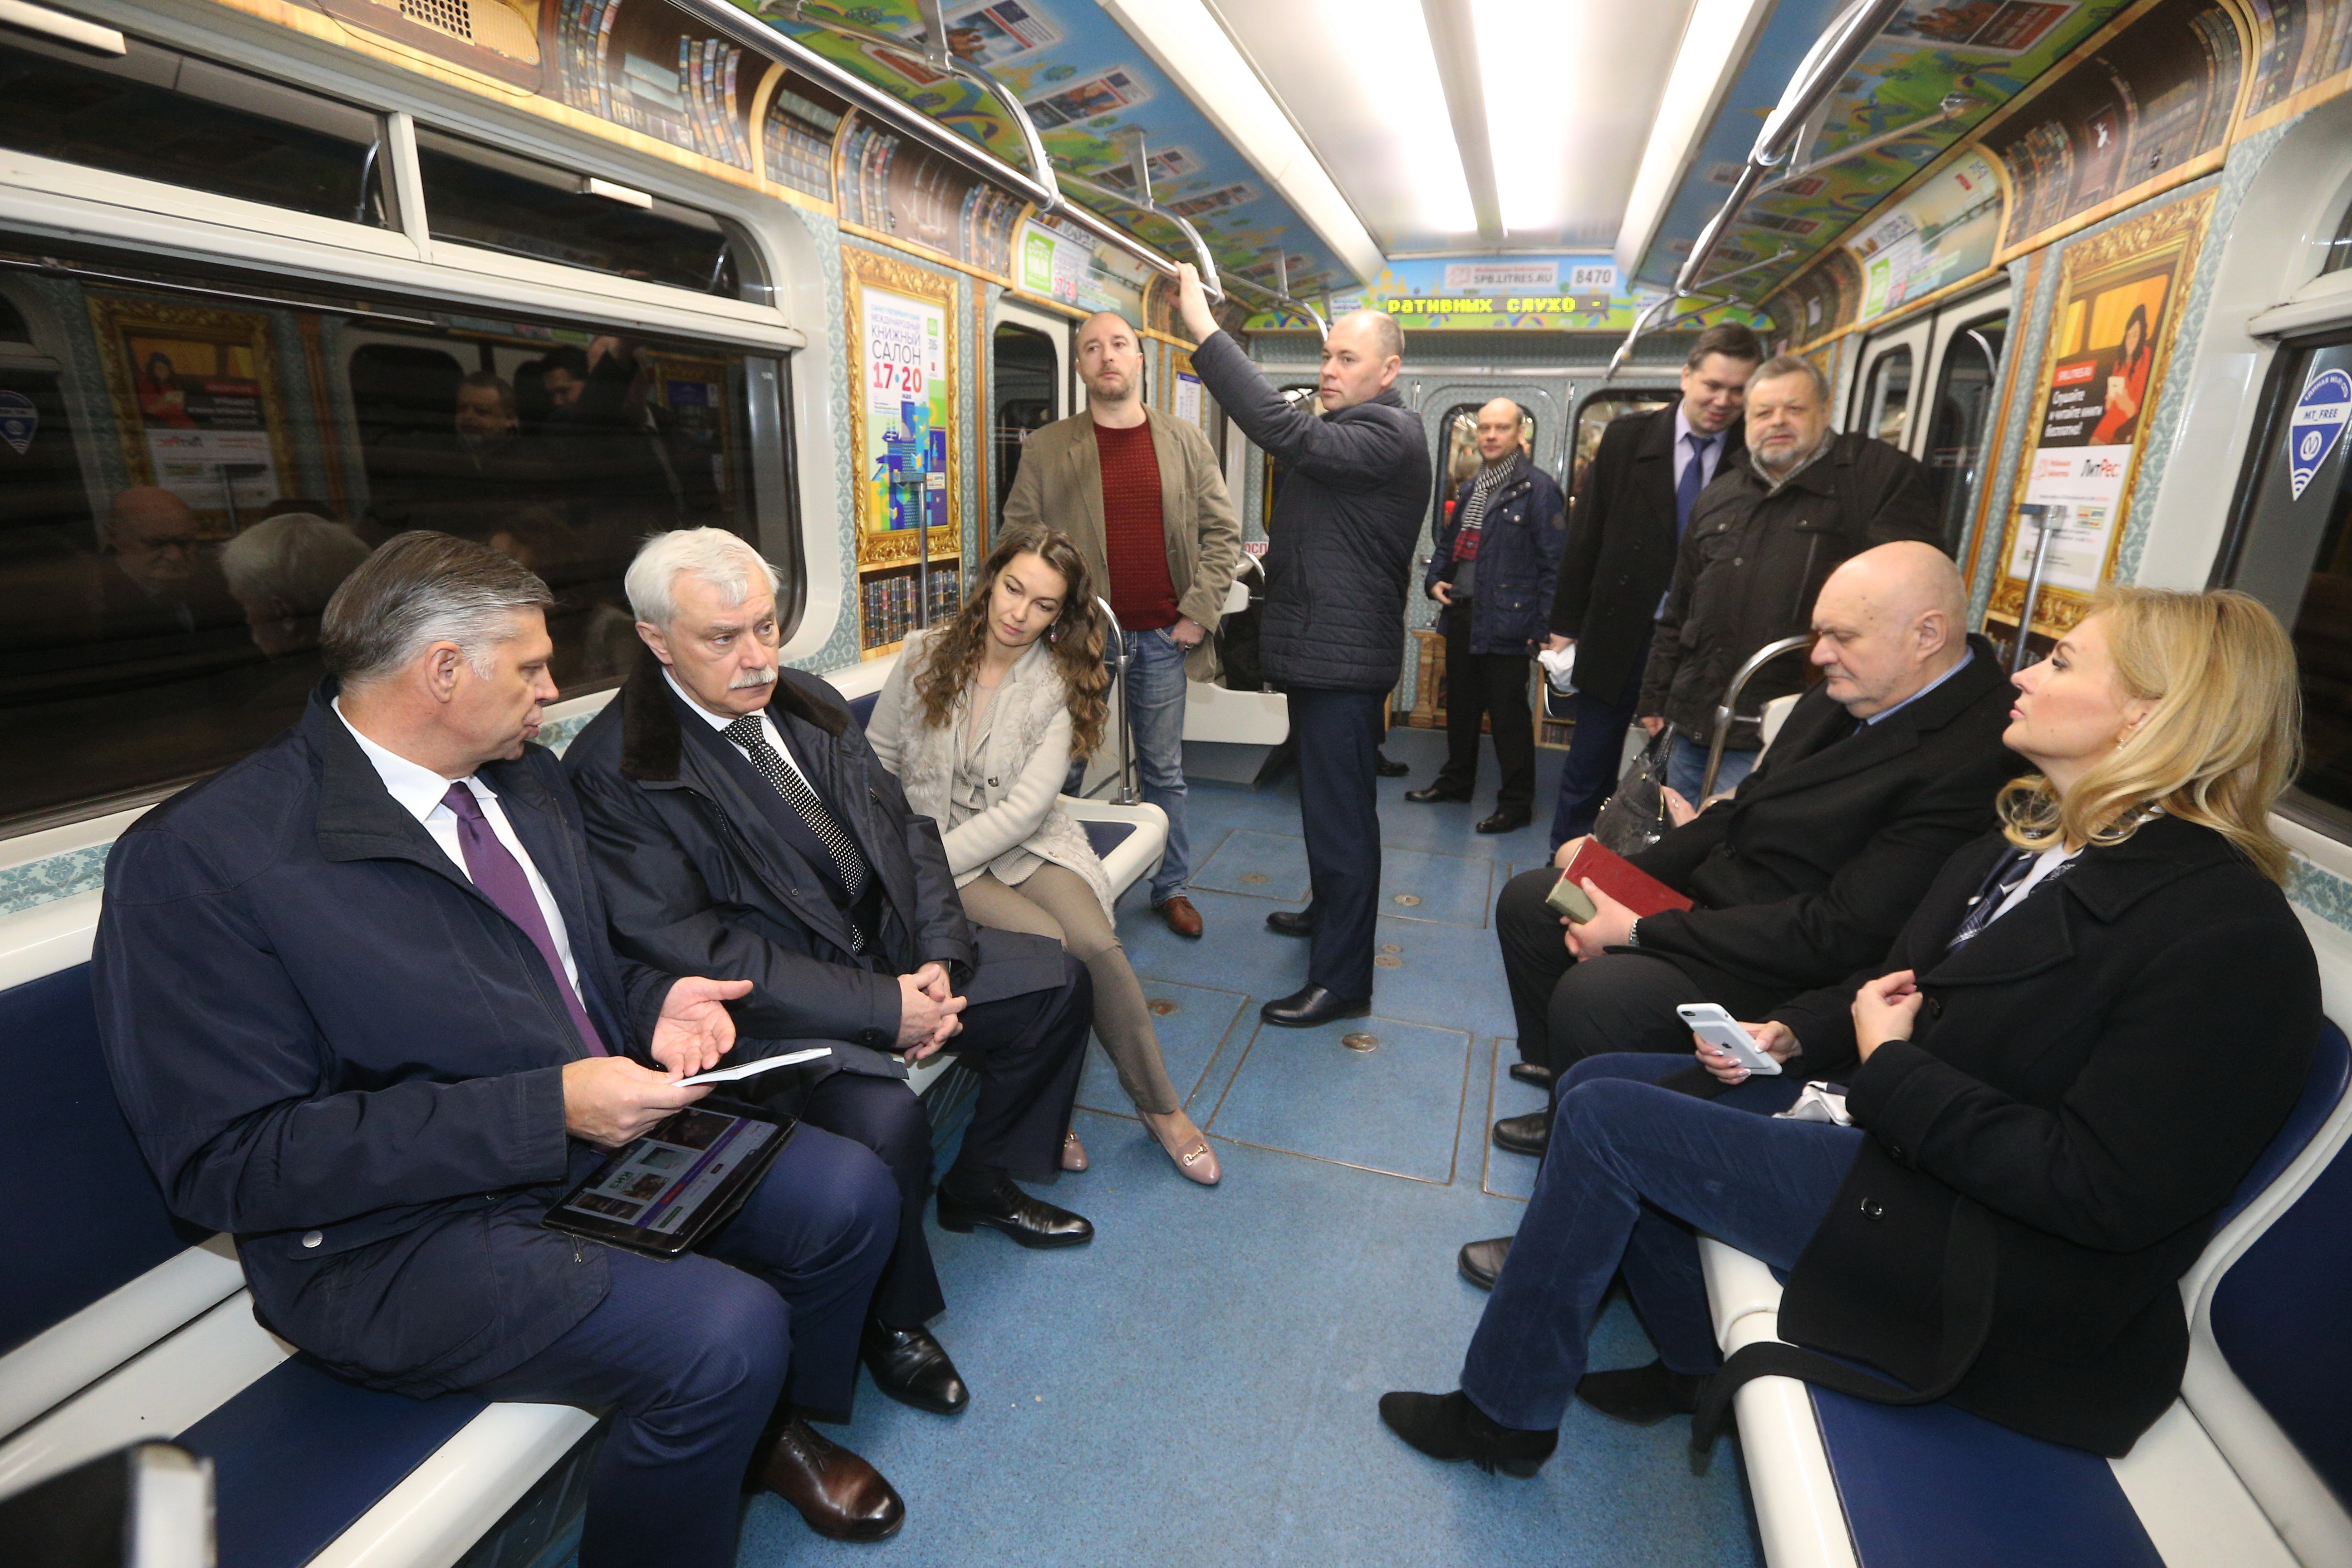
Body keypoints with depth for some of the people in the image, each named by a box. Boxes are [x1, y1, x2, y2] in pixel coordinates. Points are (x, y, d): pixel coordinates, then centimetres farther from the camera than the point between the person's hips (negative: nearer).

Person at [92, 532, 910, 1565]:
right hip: (407, 1230, -7)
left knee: (849, 1195, -3)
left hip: (607, 1131, 8)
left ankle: (774, 1428, 25)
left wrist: (651, 1006, -4)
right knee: (724, 1332, -26)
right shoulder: (198, 858, -17)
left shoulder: (525, 780, 6)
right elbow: (228, 1160, -19)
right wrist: (546, 1108, -24)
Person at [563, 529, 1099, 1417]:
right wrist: (881, 1008, -24)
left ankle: (981, 1183, 25)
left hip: (894, 951, 8)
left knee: (1059, 983, 5)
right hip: (776, 1003, -7)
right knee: (882, 1120, -32)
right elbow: (689, 948, -21)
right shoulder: (615, 769, -15)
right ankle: (890, 1318, 2)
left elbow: (904, 832, 8)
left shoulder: (808, 706, 7)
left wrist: (937, 958, -8)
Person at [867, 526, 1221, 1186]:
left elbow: (1024, 810, -12)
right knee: (1049, 944, -28)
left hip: (1026, 846, 1)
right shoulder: (923, 656, 1)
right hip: (931, 848, 0)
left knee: (1096, 944, -27)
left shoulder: (1059, 685, -3)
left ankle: (1160, 1104, -3)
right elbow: (876, 765, 7)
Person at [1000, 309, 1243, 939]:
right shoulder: (1047, 449, 3)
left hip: (1161, 638, 1)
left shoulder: (1185, 442, 7)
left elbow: (1222, 530, 5)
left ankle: (1172, 887, 26)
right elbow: (1018, 539, 2)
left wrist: (1199, 612, -4)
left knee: (1164, 772, 12)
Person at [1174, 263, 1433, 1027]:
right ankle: (1330, 915, 41)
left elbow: (1288, 432, -32)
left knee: (1340, 811, -6)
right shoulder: (1355, 431, 19)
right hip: (1323, 648, 11)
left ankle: (1342, 980, 3)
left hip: (1344, 656, -11)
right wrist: (1280, 552, 14)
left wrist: (1205, 329, -30)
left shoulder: (1388, 433, -16)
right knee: (1330, 800, 23)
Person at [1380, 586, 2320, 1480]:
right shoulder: (2031, 837, 6)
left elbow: (2103, 1191, -25)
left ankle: (1503, 1413, 5)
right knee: (1599, 1081, 3)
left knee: (1608, 1120, -16)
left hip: (1995, 1265, -9)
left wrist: (1888, 1065, -19)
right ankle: (1696, 1366, 19)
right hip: (1878, 1106, 9)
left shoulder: (2226, 936, -21)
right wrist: (1791, 1036, -3)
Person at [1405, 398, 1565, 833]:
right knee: (1460, 703, 17)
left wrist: (1543, 625, -17)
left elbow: (1554, 563, -12)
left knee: (1508, 713, -1)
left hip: (1506, 621, -7)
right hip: (1462, 613, 8)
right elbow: (1448, 540, 25)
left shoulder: (1537, 488, -9)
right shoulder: (1470, 488, 15)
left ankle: (1517, 802, 9)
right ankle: (1456, 780, 32)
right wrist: (1434, 580, 6)